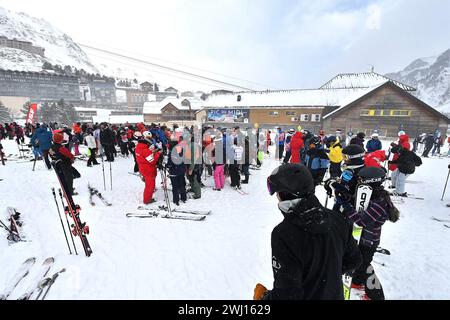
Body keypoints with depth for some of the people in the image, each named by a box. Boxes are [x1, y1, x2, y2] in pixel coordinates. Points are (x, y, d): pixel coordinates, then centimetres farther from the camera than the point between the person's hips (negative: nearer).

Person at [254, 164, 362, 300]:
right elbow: (354, 260, 1)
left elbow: (287, 294, -29)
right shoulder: (337, 219, -14)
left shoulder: (284, 234, -33)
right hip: (335, 295, 5)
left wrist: (263, 296, -11)